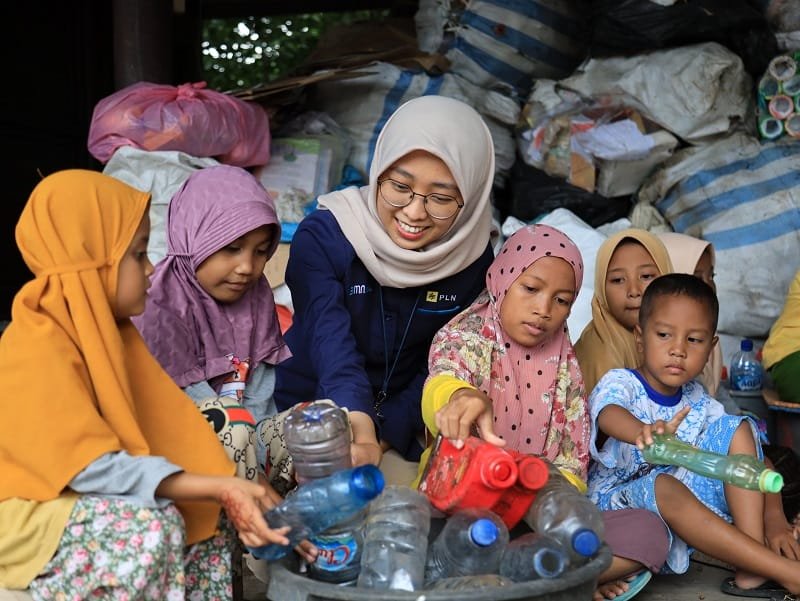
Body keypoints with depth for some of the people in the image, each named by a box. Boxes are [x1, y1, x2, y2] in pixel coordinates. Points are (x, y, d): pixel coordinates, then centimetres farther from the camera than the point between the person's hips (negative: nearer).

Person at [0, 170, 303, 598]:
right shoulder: (40, 350, -24)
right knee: (152, 526, -29)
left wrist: (227, 490, -13)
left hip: (78, 492, 8)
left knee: (212, 511, -3)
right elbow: (96, 468, -29)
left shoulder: (102, 327, 5)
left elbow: (167, 429, 0)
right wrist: (221, 488, -32)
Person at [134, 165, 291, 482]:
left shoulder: (256, 293, 5)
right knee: (227, 420, -35)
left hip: (246, 427, 7)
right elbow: (183, 396, -21)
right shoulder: (161, 306, -18)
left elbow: (260, 379, 4)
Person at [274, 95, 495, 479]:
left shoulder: (473, 258, -10)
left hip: (402, 427, 3)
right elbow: (330, 340, -32)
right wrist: (356, 418, -51)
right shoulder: (322, 236, -19)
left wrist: (386, 430, -18)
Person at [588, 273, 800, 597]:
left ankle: (751, 571, -17)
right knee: (665, 486, -38)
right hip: (617, 499, -6)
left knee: (738, 428, -4)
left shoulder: (697, 401, 5)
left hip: (685, 498, 6)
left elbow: (754, 456, 7)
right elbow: (608, 413, -39)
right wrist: (646, 432, -62)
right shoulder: (620, 383, -13)